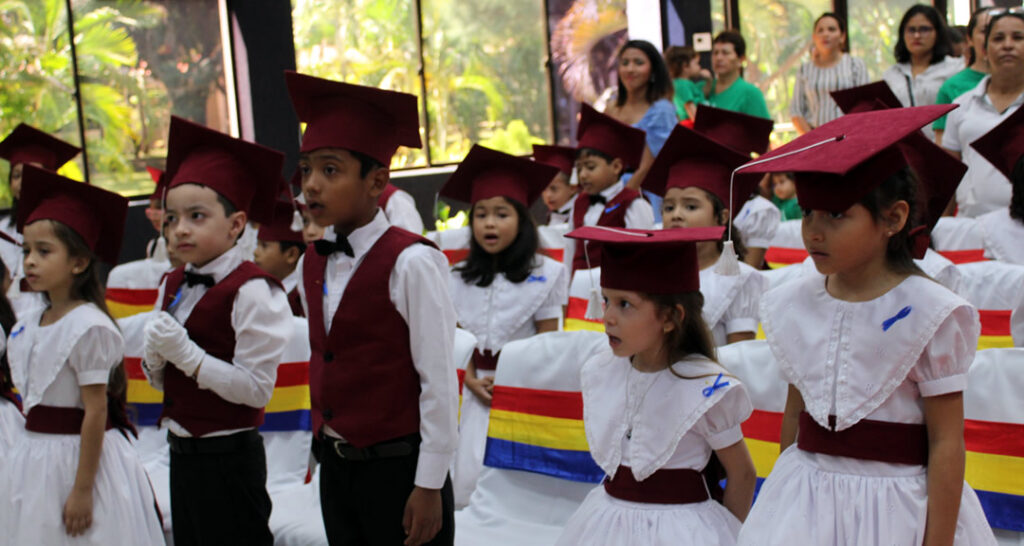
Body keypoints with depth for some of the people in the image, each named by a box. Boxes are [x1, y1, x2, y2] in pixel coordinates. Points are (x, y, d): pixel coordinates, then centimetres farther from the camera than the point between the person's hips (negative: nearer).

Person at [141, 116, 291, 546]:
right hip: (183, 452, 8)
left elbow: (257, 388, -21)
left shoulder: (250, 290, -16)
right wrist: (156, 354, -8)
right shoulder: (173, 285, 8)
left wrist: (187, 354, -23)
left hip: (230, 457, -8)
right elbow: (160, 381, 14)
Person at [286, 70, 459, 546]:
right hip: (336, 465, 7)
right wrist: (328, 446, 14)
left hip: (398, 464, -7)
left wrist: (429, 485, -13)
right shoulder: (312, 265, 6)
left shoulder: (409, 263, -15)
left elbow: (438, 381, -14)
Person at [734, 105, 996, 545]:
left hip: (897, 504, -4)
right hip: (806, 500, 4)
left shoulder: (929, 312, -11)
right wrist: (780, 497, 14)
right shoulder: (793, 305, 4)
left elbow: (946, 443, -11)